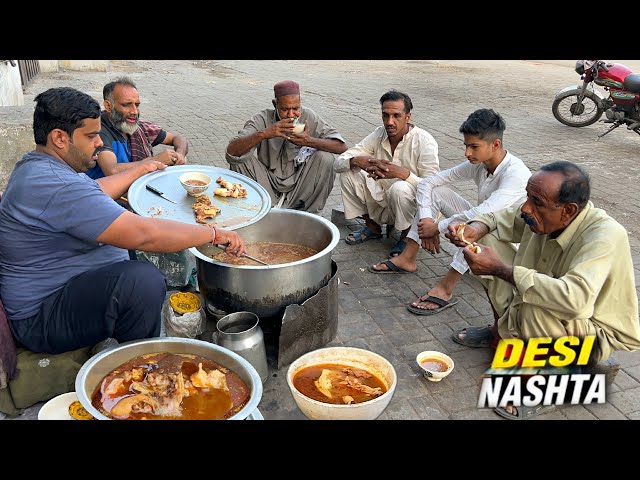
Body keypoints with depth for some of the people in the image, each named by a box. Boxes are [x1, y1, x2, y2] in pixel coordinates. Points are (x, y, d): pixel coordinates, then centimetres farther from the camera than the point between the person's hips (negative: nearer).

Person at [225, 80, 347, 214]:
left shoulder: (308, 116, -9)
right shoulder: (263, 119, -13)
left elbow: (341, 146, -15)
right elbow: (231, 150, -25)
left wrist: (310, 141, -32)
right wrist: (264, 134, -39)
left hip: (300, 184, 1)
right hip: (267, 183, 0)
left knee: (325, 157, -23)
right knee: (241, 158, -22)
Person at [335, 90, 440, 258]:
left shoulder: (425, 141, -19)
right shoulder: (379, 135, -4)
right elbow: (339, 162, -7)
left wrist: (402, 173, -39)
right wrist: (357, 161, -30)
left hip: (415, 206, -5)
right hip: (383, 203, 5)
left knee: (400, 188, -37)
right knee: (348, 173, -9)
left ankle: (406, 238, -8)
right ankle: (372, 227, 8)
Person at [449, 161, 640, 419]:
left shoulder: (604, 235, -33)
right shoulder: (542, 213, -15)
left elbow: (574, 299, -48)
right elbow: (498, 219, 3)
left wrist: (501, 269, -43)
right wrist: (474, 229, -21)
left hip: (599, 334, -6)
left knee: (534, 308, -39)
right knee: (488, 240, -4)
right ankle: (504, 329, 12)